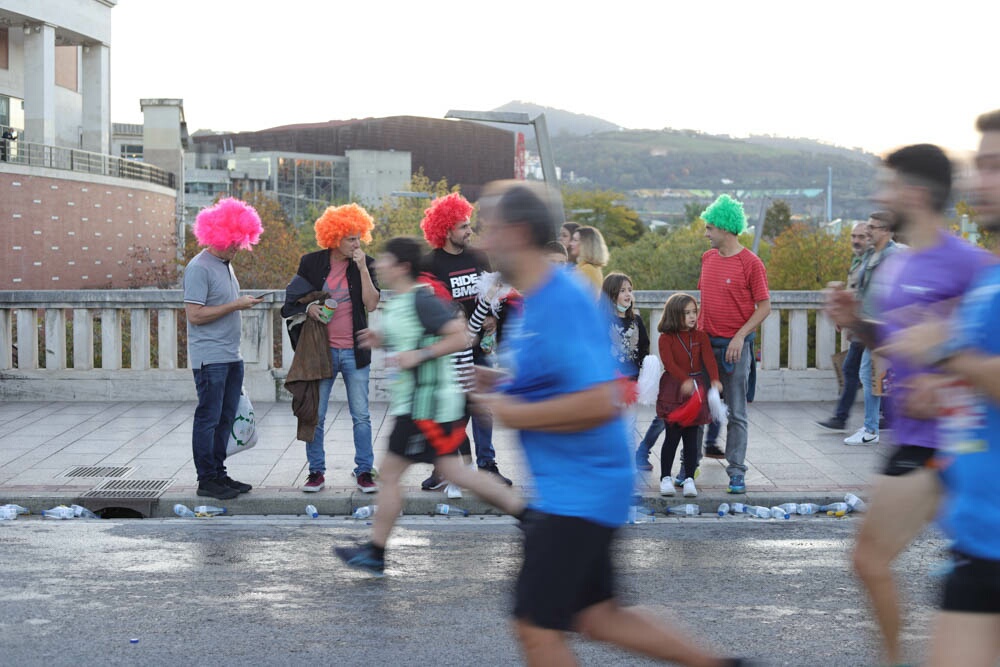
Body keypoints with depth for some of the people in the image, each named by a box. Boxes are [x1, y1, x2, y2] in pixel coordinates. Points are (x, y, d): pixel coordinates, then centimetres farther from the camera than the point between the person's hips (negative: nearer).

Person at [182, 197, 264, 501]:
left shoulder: (226, 265, 16)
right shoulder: (199, 268, -13)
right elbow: (194, 315, -19)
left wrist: (244, 304, 12)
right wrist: (234, 306, -16)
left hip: (231, 357, 9)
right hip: (210, 359, -9)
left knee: (225, 418, 12)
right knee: (208, 419, -3)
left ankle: (219, 473, 19)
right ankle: (207, 480, 2)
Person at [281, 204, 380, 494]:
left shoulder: (365, 264, 2)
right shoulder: (311, 262, 1)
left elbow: (371, 304, -9)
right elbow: (295, 299, 12)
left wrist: (362, 268, -14)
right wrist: (307, 308, -9)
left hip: (354, 351, 0)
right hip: (321, 349, 0)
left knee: (361, 416, 2)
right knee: (315, 415, 4)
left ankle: (364, 471, 11)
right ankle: (316, 471, 15)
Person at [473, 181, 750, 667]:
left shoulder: (560, 302, -21)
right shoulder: (537, 299, 11)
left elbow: (598, 403, -28)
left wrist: (517, 415, -18)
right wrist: (502, 390, 9)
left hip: (579, 492, -10)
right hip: (567, 487, 10)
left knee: (536, 628, -4)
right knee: (597, 617, 17)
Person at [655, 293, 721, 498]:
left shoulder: (701, 336, 6)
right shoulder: (666, 338, -4)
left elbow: (709, 358, -7)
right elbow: (669, 362, -18)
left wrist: (715, 379, -26)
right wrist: (684, 380, -34)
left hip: (696, 390, 3)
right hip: (673, 391, -3)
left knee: (691, 436, 4)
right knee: (672, 435, -2)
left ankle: (689, 479, 9)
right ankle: (665, 478, 8)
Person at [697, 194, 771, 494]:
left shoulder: (751, 263, -9)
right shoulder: (708, 258, 9)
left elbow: (764, 307, -8)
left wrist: (740, 337, -16)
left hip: (734, 346, -5)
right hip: (705, 343, 5)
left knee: (736, 412, 1)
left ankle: (736, 472, 6)